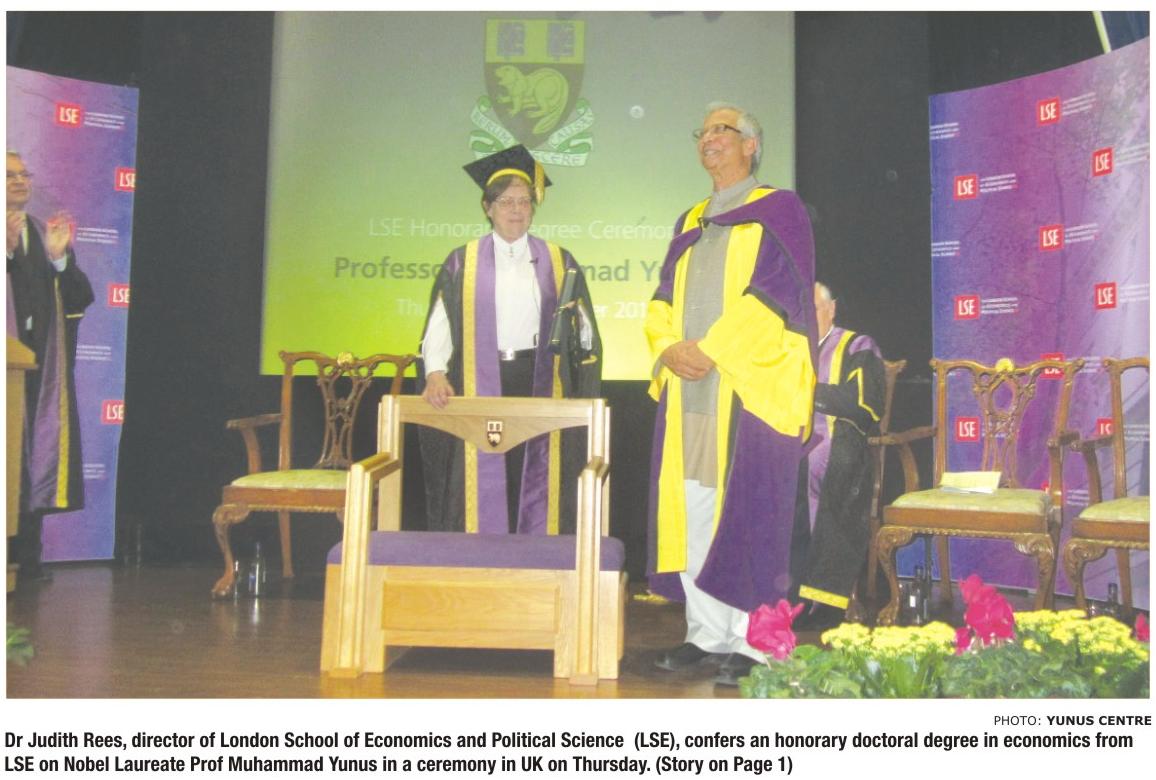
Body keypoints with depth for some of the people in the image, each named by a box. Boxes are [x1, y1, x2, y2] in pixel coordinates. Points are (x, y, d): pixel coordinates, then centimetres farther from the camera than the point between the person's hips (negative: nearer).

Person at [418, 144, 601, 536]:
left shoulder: (558, 263, 9)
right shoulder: (462, 263, 7)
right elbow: (439, 326, 0)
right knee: (480, 493, 0)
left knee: (534, 487, 2)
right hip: (479, 387, 0)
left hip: (538, 388, 1)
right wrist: (435, 373, -17)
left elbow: (585, 333, 7)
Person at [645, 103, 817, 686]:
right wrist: (669, 348, -5)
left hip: (749, 386, -6)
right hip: (689, 383, 6)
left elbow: (780, 289, -10)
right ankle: (706, 632, 14)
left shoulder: (778, 210, 3)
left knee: (746, 511, -6)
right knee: (691, 510, 5)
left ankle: (752, 641, 3)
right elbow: (663, 299, 16)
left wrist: (710, 348, -15)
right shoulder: (690, 223, 21)